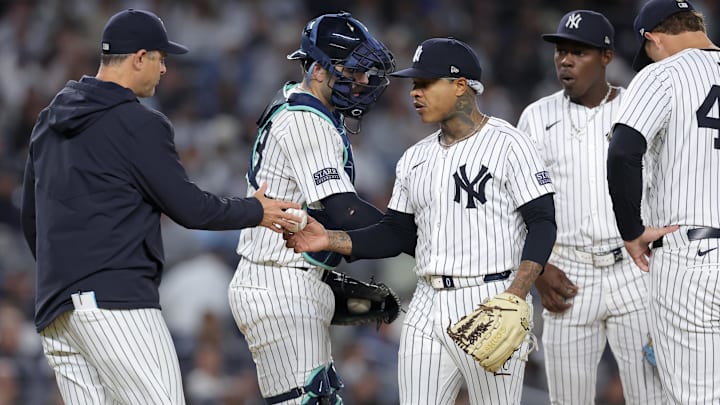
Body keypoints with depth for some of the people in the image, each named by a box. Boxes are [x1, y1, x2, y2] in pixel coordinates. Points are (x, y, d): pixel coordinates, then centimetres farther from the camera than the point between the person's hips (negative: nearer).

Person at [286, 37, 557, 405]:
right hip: (427, 306, 6)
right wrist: (330, 240, 2)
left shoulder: (508, 144, -6)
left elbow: (542, 223, -10)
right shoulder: (415, 158, 16)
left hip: (490, 303, -6)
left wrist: (515, 298, -21)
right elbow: (397, 234, 16)